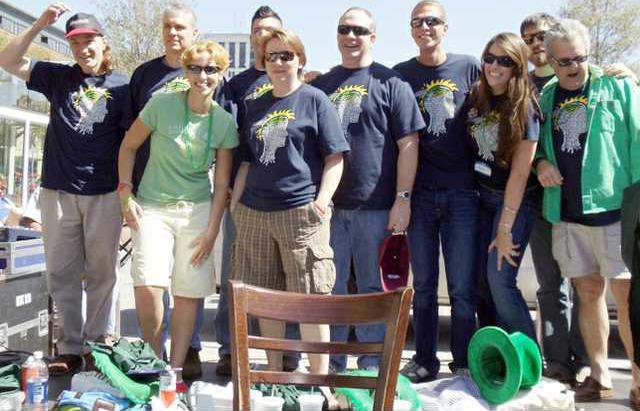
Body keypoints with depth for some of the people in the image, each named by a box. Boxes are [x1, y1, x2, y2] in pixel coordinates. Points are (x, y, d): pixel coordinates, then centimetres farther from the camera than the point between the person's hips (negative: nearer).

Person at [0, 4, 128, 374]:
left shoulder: (122, 87, 2)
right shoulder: (58, 78, 10)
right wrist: (40, 24, -4)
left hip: (105, 194, -3)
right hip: (58, 191, 3)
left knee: (101, 272, 7)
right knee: (62, 273, 6)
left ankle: (101, 344, 17)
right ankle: (71, 348, 16)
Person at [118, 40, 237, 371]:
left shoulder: (224, 122, -1)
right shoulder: (161, 104, -8)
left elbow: (222, 183, 3)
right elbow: (128, 146, 4)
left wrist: (211, 231, -2)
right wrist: (125, 195, -3)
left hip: (197, 210, 2)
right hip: (152, 207, -2)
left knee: (188, 294, 1)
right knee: (147, 289, -16)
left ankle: (175, 369, 16)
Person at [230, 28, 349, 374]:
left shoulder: (314, 100, 2)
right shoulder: (256, 106, 17)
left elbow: (335, 157, -2)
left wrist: (322, 201, -13)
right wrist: (236, 203, 13)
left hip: (301, 212, -5)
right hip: (253, 213, 6)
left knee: (310, 298, -4)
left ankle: (320, 378, 6)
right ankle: (274, 370, 26)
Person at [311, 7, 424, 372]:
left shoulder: (390, 83, 2)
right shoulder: (322, 84, 13)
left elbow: (408, 145, -3)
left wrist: (403, 199, -10)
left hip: (375, 208, -3)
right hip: (328, 205, 4)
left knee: (372, 289, 6)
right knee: (330, 288, 10)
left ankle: (371, 368, 19)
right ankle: (331, 366, 24)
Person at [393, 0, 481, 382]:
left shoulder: (469, 67, 5)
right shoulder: (401, 74, 7)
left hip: (462, 192, -1)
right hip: (419, 193, 1)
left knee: (463, 287, 4)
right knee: (423, 285, 9)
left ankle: (464, 364, 17)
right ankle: (425, 360, 21)